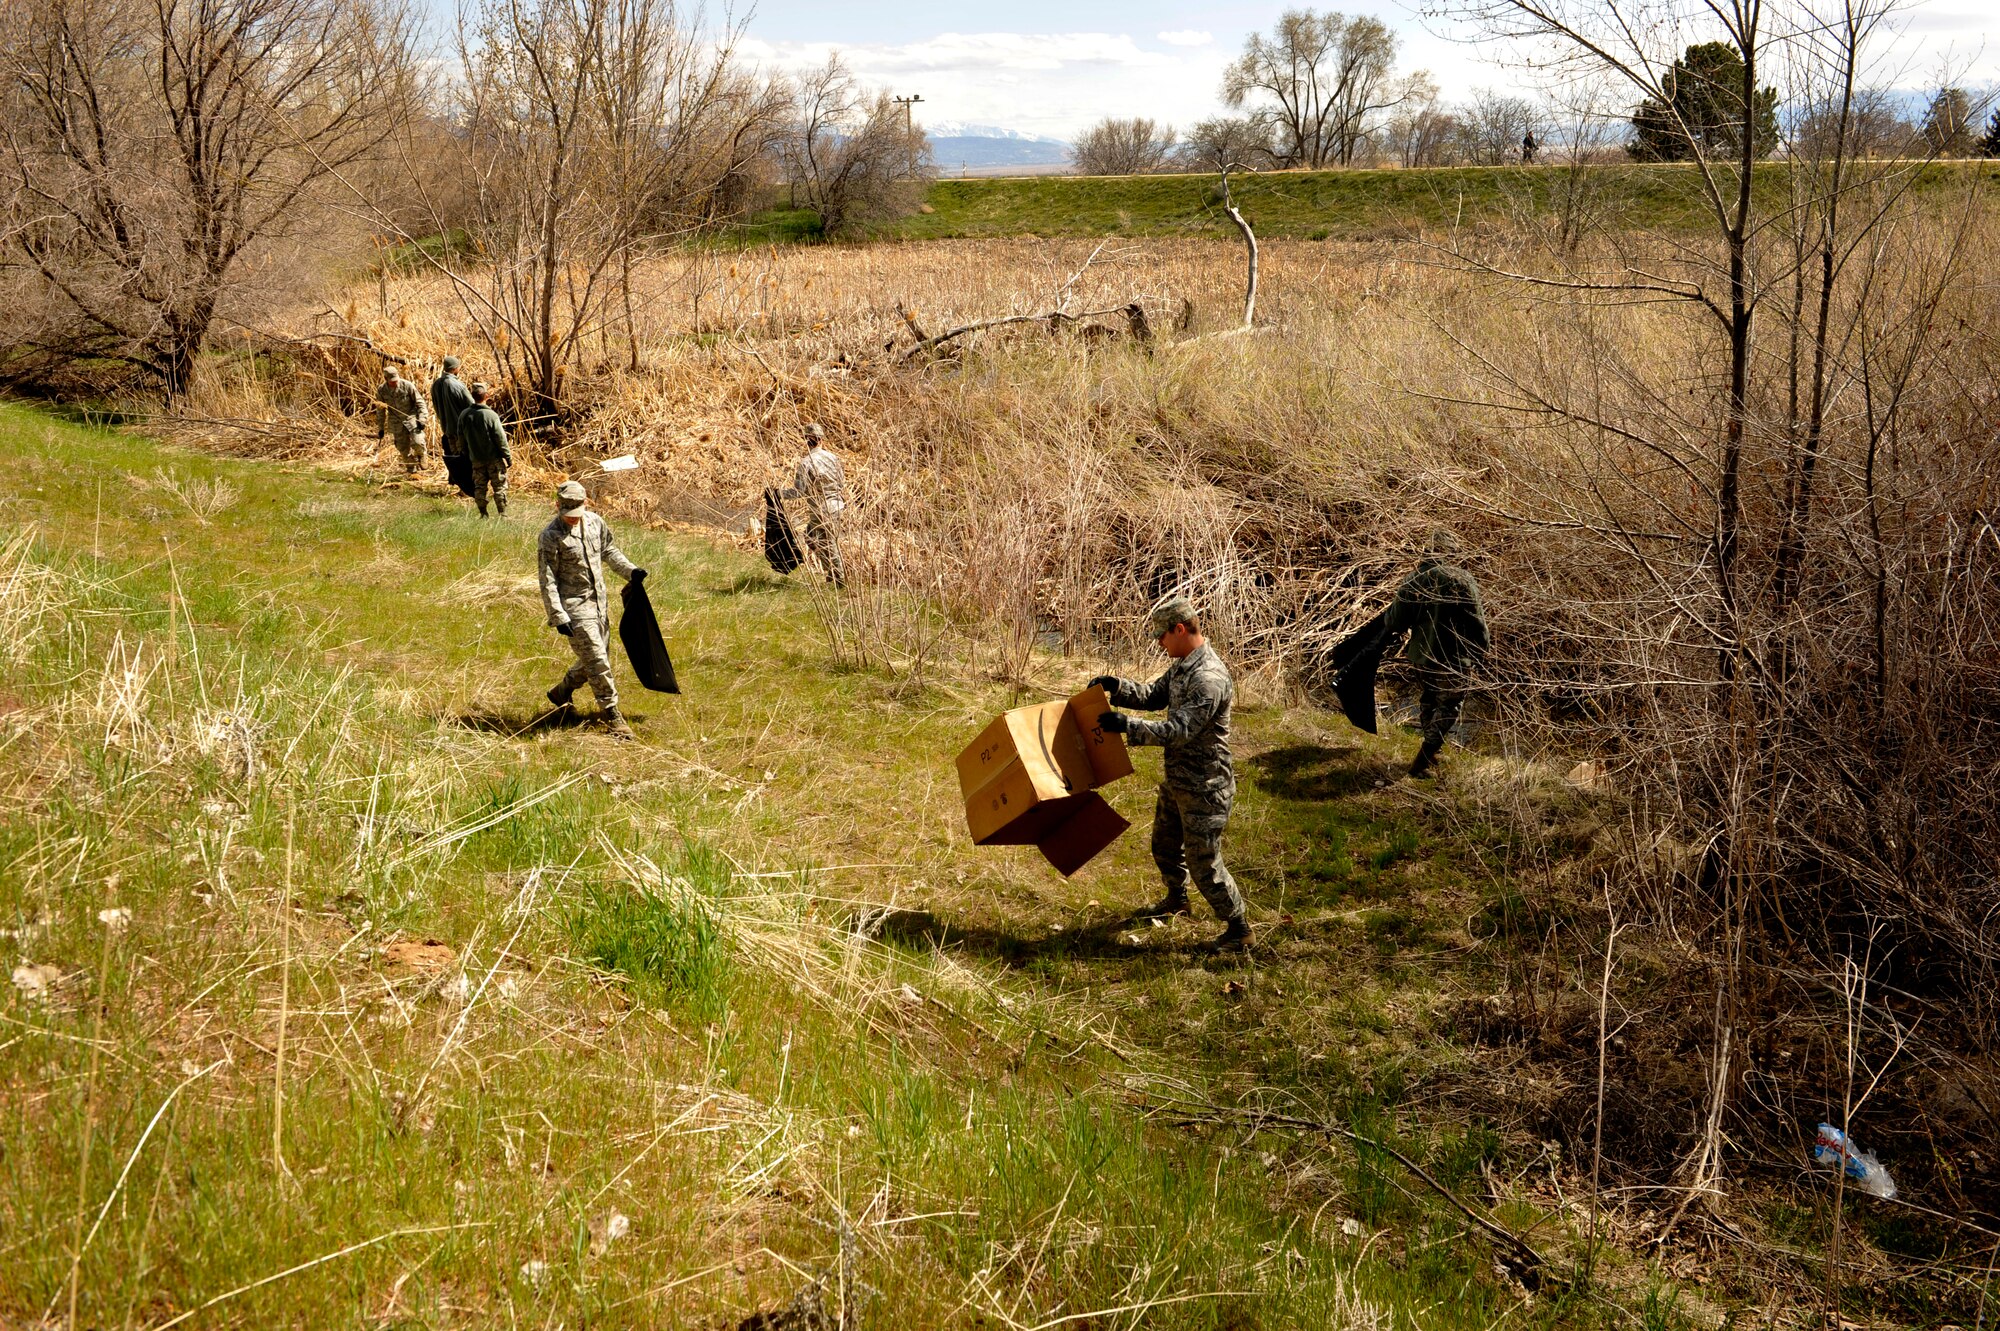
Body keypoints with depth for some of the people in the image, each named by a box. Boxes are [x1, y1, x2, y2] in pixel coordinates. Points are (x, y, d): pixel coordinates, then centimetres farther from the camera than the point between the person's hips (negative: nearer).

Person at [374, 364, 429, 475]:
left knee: (417, 442, -20)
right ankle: (411, 469, 23)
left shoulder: (407, 385, -13)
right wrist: (380, 428, 12)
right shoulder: (381, 391, -4)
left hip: (412, 418, -3)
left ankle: (420, 456, 14)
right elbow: (380, 411, 9)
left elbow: (419, 402, -5)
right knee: (403, 448, 3)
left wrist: (421, 419, -14)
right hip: (397, 423, 3)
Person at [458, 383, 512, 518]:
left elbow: (461, 439, 8)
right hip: (494, 458, -4)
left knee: (479, 487, 12)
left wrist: (467, 455, 20)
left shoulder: (464, 415, -1)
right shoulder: (491, 415, -16)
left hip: (476, 460, 4)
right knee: (500, 487, 3)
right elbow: (500, 439, -13)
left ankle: (483, 514, 15)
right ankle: (503, 515, 3)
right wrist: (508, 457, -5)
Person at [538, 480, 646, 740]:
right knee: (597, 661, -8)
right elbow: (548, 581, -16)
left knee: (598, 658, 16)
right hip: (574, 606, -7)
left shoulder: (595, 522, 1)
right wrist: (558, 618, -20)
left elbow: (609, 550, 19)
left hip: (599, 601, 7)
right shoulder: (551, 536, -16)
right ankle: (613, 717, 1)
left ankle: (560, 693, 39)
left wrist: (630, 570, 4)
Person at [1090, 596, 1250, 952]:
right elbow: (1153, 696, 14)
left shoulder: (1209, 679, -28)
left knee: (1203, 861, -2)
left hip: (1204, 786, -10)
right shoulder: (1182, 666, 4)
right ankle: (1176, 900, 51)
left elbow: (1178, 731, -31)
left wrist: (1126, 725, -31)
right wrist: (1115, 686, -3)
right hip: (1177, 779, 10)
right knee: (1165, 844, 27)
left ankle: (1238, 929, 14)